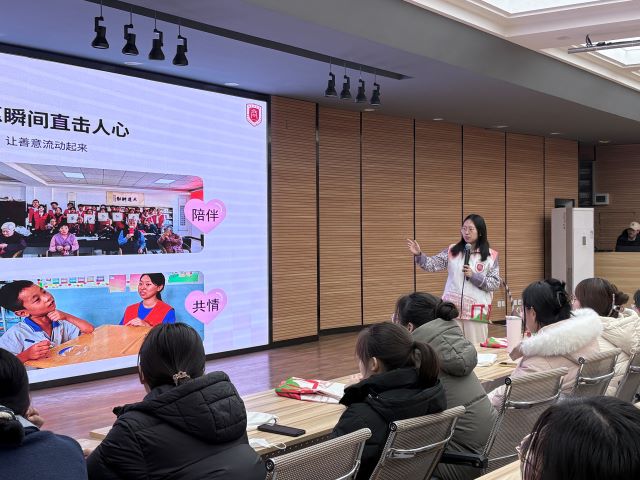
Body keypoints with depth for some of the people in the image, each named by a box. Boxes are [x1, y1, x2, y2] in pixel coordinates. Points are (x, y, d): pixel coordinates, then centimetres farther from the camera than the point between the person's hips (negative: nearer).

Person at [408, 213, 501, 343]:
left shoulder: (491, 256, 0)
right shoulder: (452, 251, 5)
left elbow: (495, 284, -2)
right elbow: (432, 265, -4)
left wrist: (474, 276, -14)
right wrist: (418, 254, -22)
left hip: (476, 311, -1)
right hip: (452, 309, 1)